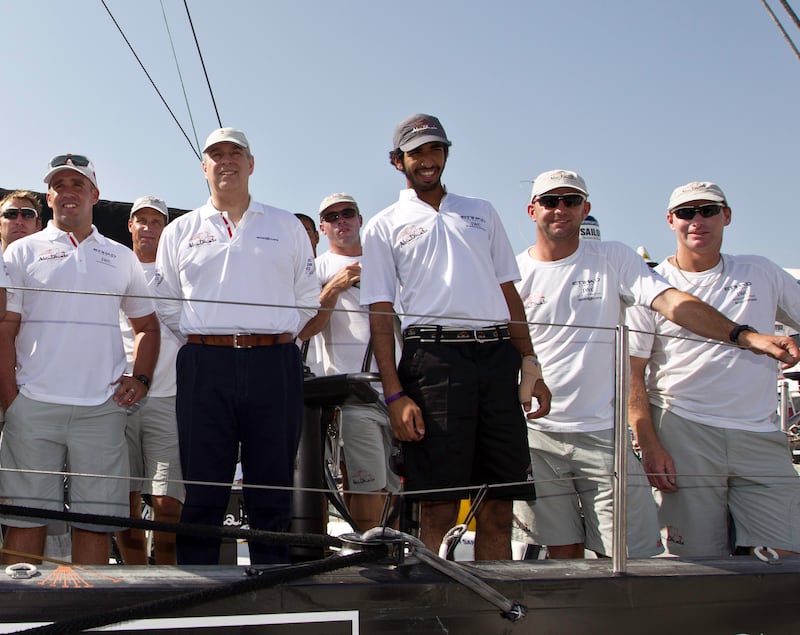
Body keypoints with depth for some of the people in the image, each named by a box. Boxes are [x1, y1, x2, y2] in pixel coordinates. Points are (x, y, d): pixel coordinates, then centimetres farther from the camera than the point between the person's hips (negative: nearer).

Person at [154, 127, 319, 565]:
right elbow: (166, 303, 16)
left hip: (274, 367, 0)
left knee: (273, 492, 4)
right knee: (202, 494, 1)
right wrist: (204, 339, 8)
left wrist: (278, 337, 8)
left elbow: (308, 297, 15)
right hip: (205, 368, 0)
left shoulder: (286, 226, 15)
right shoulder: (180, 231, 16)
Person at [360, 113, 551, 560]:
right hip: (434, 359, -3)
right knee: (439, 507, -4)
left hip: (498, 358, 3)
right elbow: (380, 314, 3)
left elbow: (509, 292, 19)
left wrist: (531, 365, 8)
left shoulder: (482, 213, 21)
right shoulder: (385, 227, 11)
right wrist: (395, 394, -7)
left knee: (499, 506, 4)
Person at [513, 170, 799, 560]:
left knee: (632, 554, -1)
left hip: (604, 431, 0)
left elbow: (671, 301, -9)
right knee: (563, 553, 6)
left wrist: (747, 336, -23)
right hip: (536, 435, 0)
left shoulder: (613, 259, 5)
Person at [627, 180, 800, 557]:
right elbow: (632, 374, -1)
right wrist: (649, 445, -10)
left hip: (761, 436, 3)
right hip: (682, 434, -3)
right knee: (699, 561, -2)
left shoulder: (763, 274, 12)